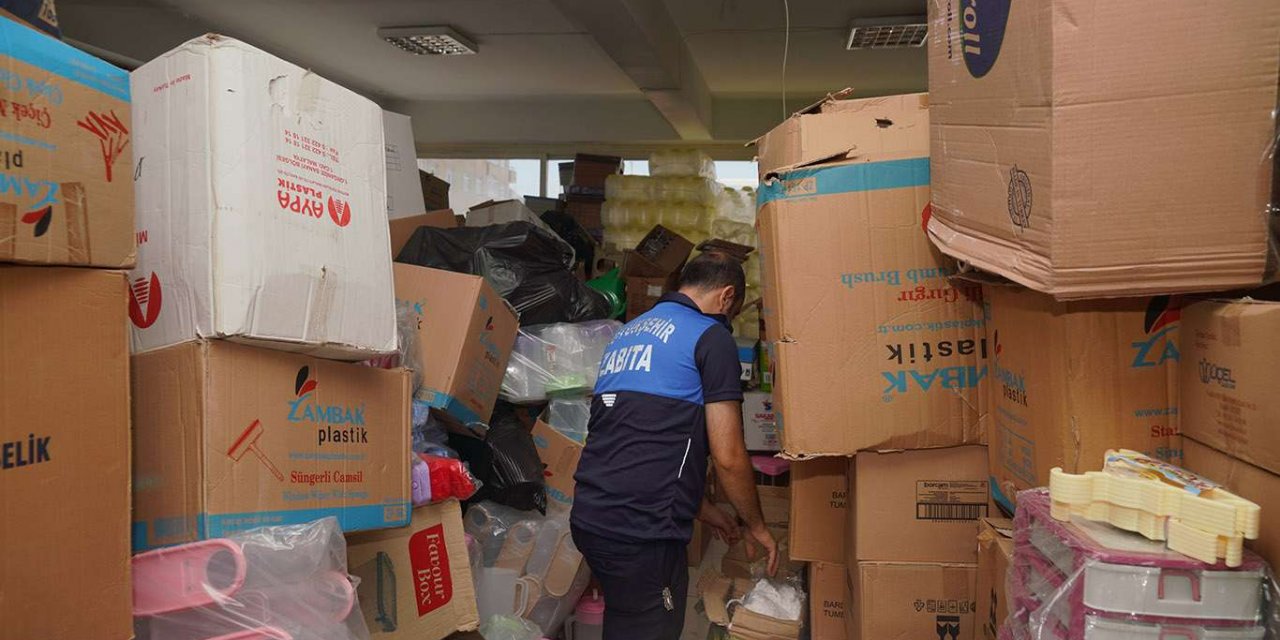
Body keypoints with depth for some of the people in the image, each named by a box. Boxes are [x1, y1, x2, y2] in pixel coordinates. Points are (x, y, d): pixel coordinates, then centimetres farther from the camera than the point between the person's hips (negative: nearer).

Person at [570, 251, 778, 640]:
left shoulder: (628, 332, 19)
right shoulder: (711, 337, -5)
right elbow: (728, 457, -8)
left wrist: (702, 510, 30)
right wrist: (756, 527, 9)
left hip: (589, 517, 8)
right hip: (641, 533, -8)